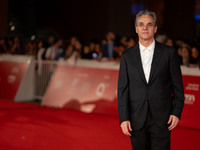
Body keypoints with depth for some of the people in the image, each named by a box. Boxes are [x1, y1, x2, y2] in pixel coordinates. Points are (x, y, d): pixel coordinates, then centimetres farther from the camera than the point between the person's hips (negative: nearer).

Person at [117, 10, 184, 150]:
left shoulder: (169, 53, 1)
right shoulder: (127, 55, 6)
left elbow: (177, 85, 4)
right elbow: (122, 88, 3)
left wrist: (176, 112, -3)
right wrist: (123, 118, -4)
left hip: (161, 118, -1)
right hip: (137, 120, 2)